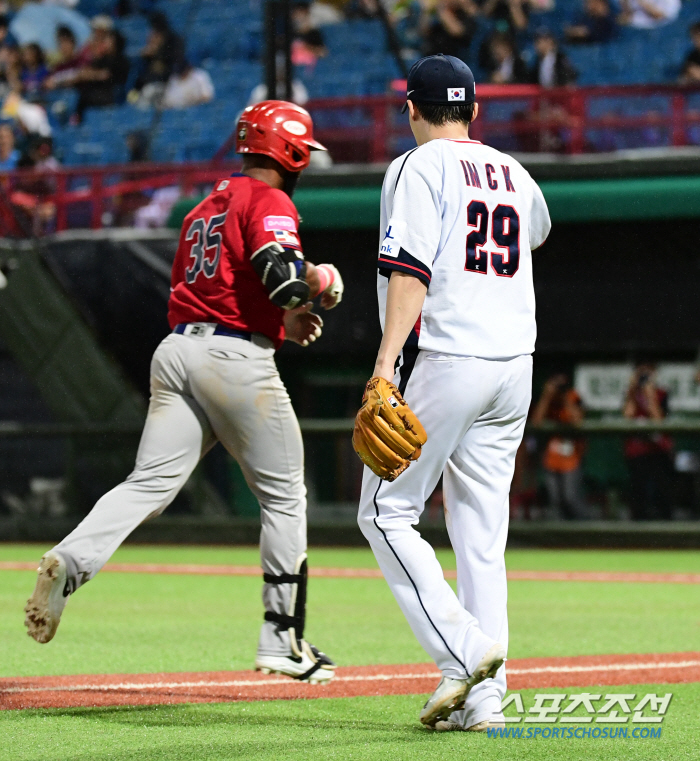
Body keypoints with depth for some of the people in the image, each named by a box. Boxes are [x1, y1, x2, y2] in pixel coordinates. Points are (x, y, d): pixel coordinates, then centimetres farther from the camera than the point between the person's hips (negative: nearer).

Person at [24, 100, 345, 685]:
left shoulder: (205, 208, 23)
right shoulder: (269, 202, -5)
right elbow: (282, 273, -21)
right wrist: (321, 283, 1)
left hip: (177, 347, 7)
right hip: (237, 358, -7)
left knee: (150, 484, -4)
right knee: (284, 496, 7)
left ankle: (72, 560, -30)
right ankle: (283, 641, 8)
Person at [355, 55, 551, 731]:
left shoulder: (419, 168, -3)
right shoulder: (514, 175, 17)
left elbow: (411, 271, -17)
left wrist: (386, 362, -24)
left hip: (444, 359, -6)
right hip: (514, 365, 6)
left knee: (387, 511, 2)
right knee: (481, 533, 8)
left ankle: (463, 649, -14)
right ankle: (483, 698, 3)